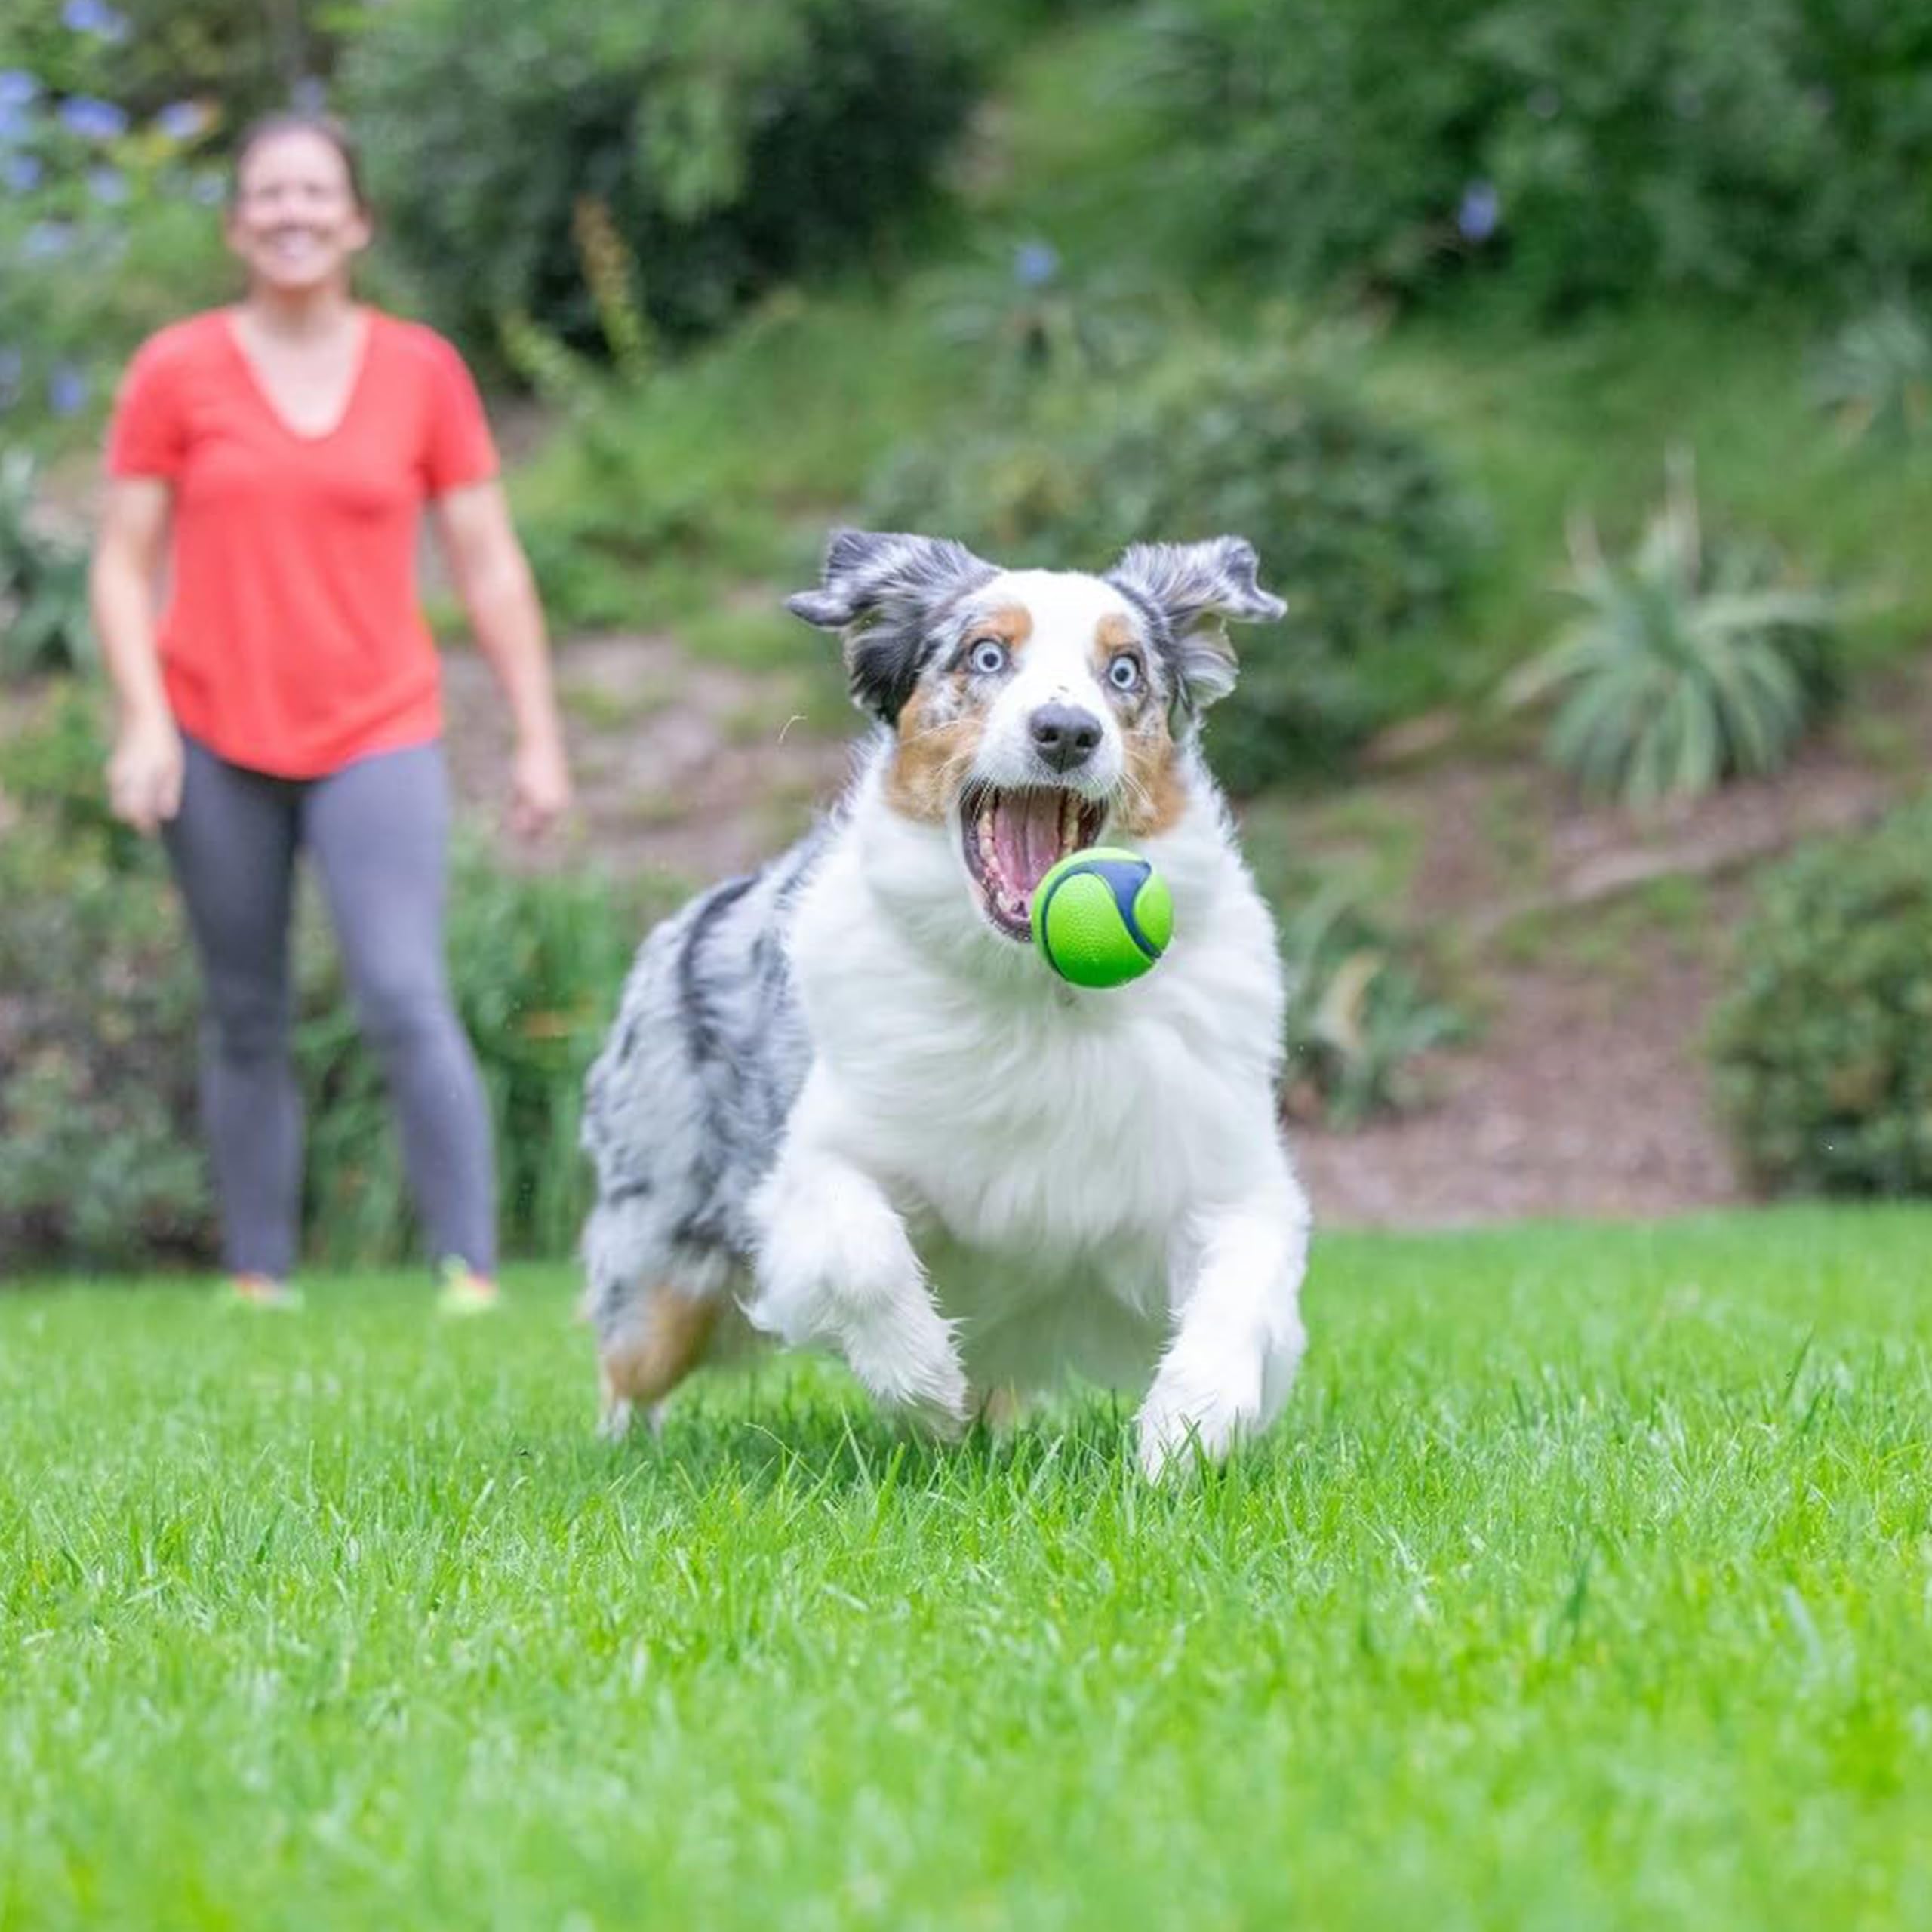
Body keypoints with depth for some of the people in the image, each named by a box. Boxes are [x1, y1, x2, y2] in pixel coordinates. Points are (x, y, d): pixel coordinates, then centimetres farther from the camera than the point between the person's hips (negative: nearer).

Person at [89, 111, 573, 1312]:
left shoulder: (423, 371, 3)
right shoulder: (176, 372, 2)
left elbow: (491, 568, 5)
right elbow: (125, 563, 3)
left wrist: (539, 738, 2)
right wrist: (143, 719, -9)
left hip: (377, 738, -1)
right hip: (216, 740, 1)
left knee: (407, 1003, -15)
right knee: (246, 1024, 6)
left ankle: (474, 1272, -12)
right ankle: (259, 1285, 13)